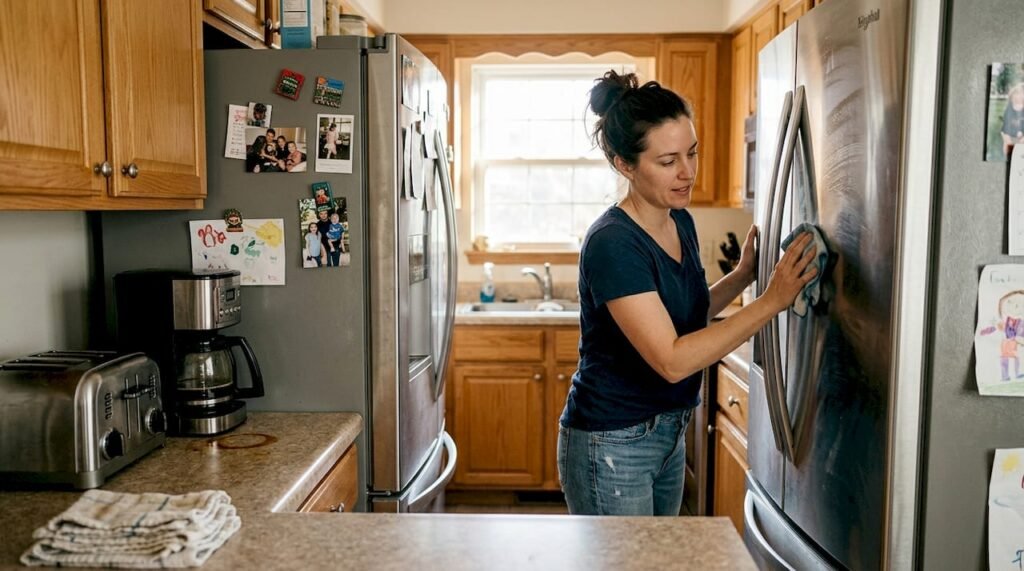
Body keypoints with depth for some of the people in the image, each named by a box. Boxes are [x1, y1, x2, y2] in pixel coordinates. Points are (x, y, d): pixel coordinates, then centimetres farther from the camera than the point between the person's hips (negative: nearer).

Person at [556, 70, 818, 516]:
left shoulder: (681, 222, 2)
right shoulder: (612, 244, -24)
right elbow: (672, 360, -27)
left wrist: (743, 275, 1)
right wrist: (771, 301, -26)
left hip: (669, 433, 8)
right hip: (611, 446, -8)